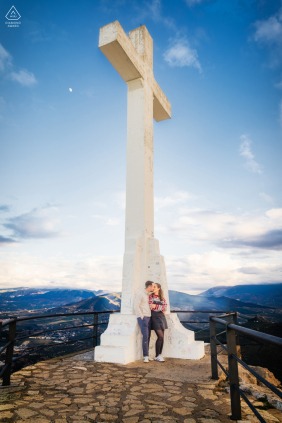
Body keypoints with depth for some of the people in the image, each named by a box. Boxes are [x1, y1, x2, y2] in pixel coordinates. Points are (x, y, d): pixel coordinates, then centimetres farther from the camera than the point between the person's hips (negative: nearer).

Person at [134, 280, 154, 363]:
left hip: (148, 317, 8)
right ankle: (146, 356, -9)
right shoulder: (140, 293, -10)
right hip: (142, 317, -8)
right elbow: (136, 306, -16)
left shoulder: (148, 295, 16)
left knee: (148, 336, 5)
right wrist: (142, 317, -17)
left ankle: (146, 355, 11)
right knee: (145, 336, -14)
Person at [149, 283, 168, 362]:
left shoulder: (162, 298, 10)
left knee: (162, 337, 4)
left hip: (161, 317, 5)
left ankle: (160, 355, 15)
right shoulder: (150, 296, 0)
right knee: (160, 337, -10)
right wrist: (160, 308, -8)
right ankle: (157, 356, 3)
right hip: (155, 317, -5)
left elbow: (165, 307, -2)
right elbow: (150, 307, -8)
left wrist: (156, 306, -13)